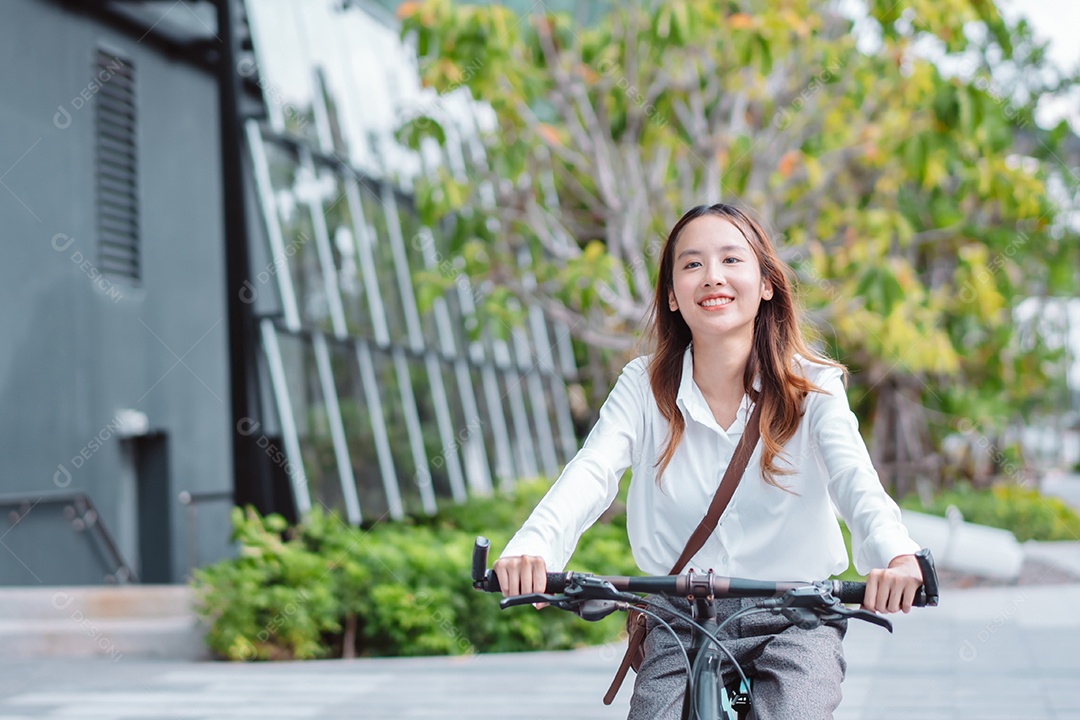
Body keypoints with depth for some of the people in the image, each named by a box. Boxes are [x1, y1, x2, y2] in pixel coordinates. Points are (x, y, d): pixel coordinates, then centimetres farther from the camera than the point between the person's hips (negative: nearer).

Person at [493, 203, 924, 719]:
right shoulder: (644, 387, -1)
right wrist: (532, 547, -39)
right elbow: (591, 472, -17)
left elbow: (853, 475, -21)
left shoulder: (811, 386, -4)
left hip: (795, 622, -1)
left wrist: (895, 554, -44)